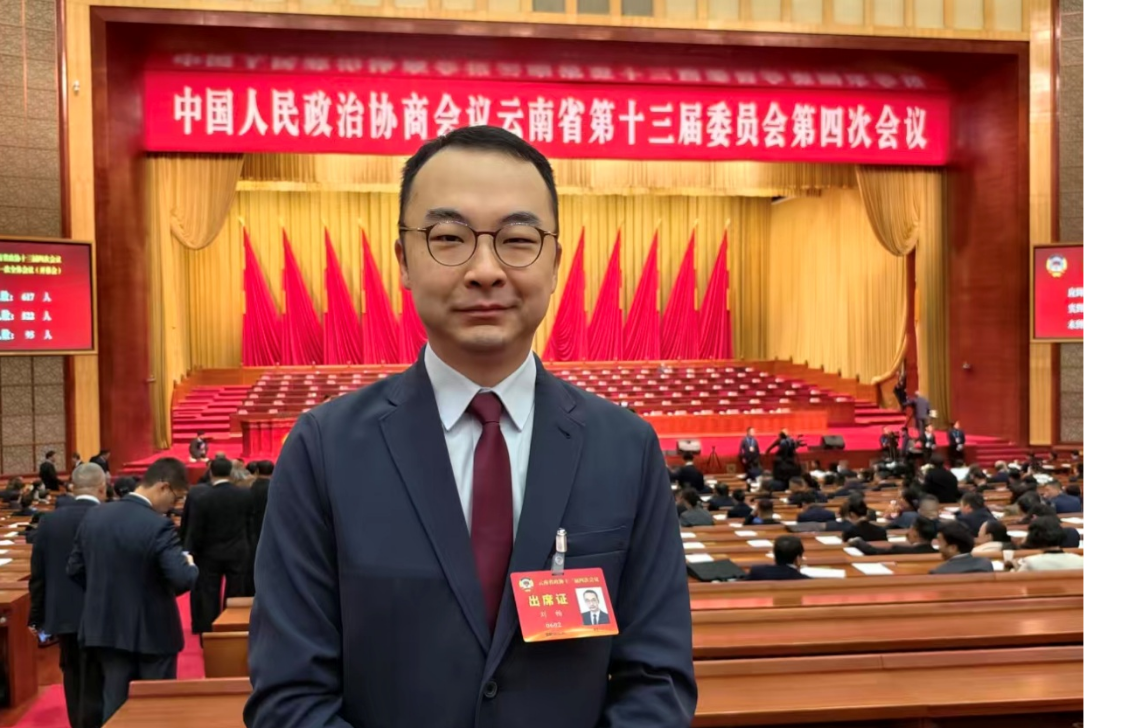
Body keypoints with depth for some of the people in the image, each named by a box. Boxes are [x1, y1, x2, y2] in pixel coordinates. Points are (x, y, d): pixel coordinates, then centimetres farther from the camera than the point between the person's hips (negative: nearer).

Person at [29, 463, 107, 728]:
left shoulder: (48, 521, -1)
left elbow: (37, 575, 4)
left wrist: (37, 616, 14)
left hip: (62, 615, 4)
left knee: (74, 681, 19)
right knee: (94, 687, 3)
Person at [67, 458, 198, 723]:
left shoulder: (94, 516, -1)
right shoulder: (158, 525, -22)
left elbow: (74, 569, 8)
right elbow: (184, 580, -27)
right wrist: (190, 563, -5)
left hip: (106, 627, 6)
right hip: (152, 632, -6)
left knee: (115, 704, 16)